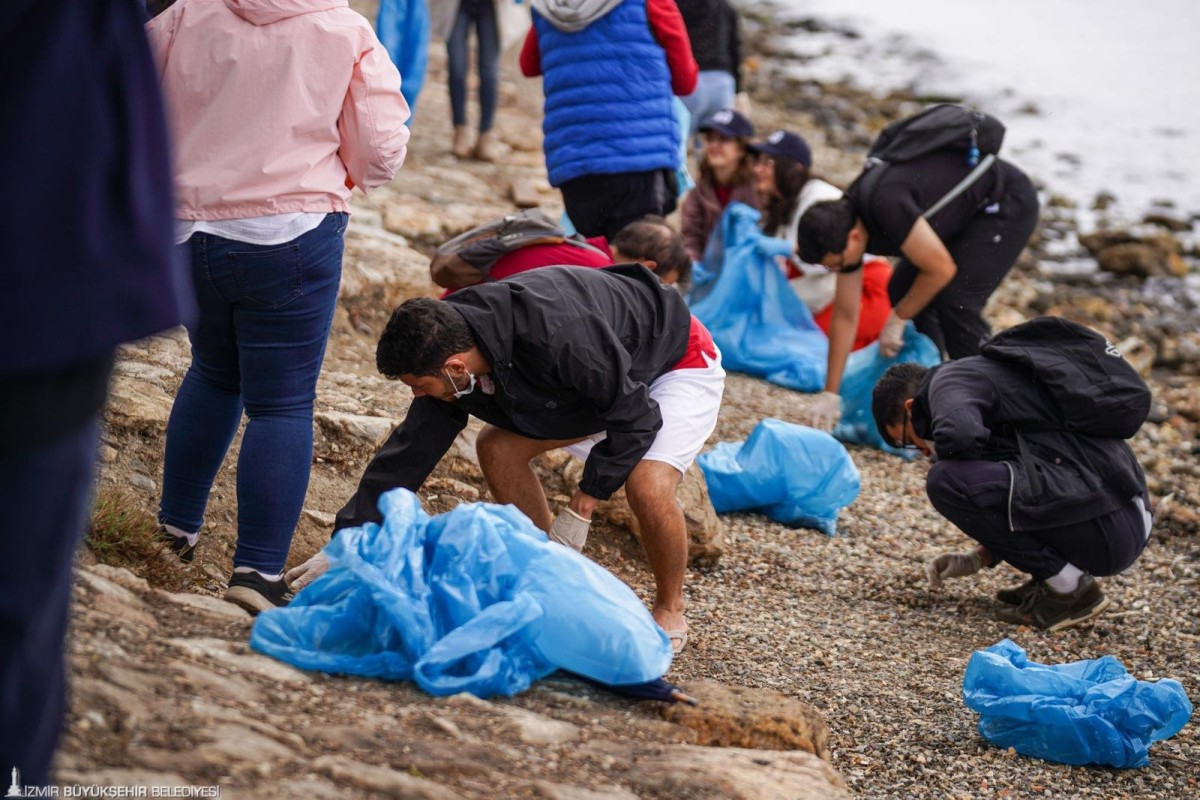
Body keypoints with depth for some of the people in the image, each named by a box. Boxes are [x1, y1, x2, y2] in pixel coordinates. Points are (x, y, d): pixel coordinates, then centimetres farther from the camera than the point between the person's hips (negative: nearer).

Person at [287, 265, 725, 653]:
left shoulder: (557, 337, -42)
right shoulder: (447, 348, -17)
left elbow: (636, 420, -31)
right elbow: (411, 448, -10)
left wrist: (581, 508, -25)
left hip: (681, 362, -8)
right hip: (605, 374, 8)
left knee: (648, 484, -29)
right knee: (497, 445, -3)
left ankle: (670, 610, -2)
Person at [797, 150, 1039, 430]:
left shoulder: (886, 205, -36)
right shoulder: (844, 226, -8)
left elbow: (941, 269, -28)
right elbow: (845, 314, -2)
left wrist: (898, 319, -13)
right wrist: (830, 394, 0)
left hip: (1008, 203, -9)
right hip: (968, 210, 9)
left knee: (956, 301, -19)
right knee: (902, 290, 3)